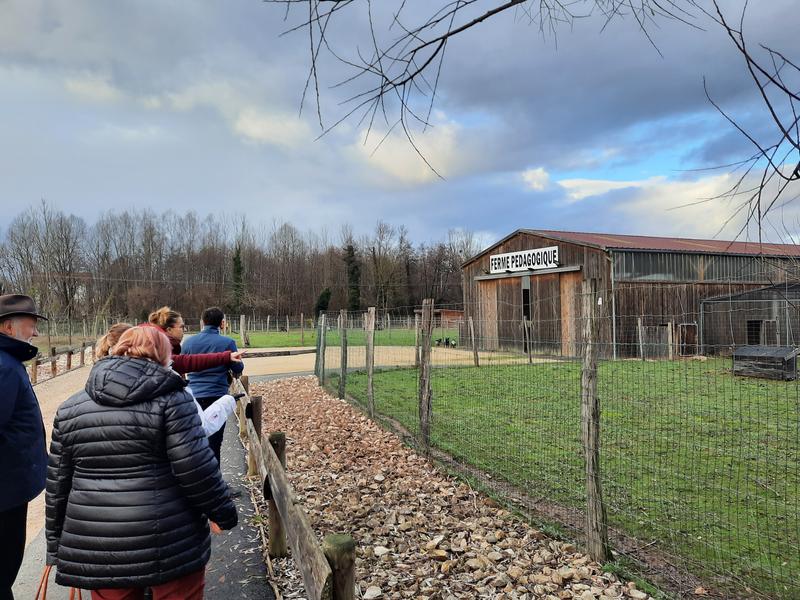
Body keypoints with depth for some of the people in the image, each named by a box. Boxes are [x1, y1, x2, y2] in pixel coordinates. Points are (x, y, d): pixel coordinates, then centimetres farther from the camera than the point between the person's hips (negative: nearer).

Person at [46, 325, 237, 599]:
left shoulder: (70, 408, 7)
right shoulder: (171, 398, -9)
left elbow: (58, 483, 10)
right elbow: (196, 468, -14)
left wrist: (57, 545, 19)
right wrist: (223, 511, -1)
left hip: (97, 549, 5)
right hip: (169, 544, -4)